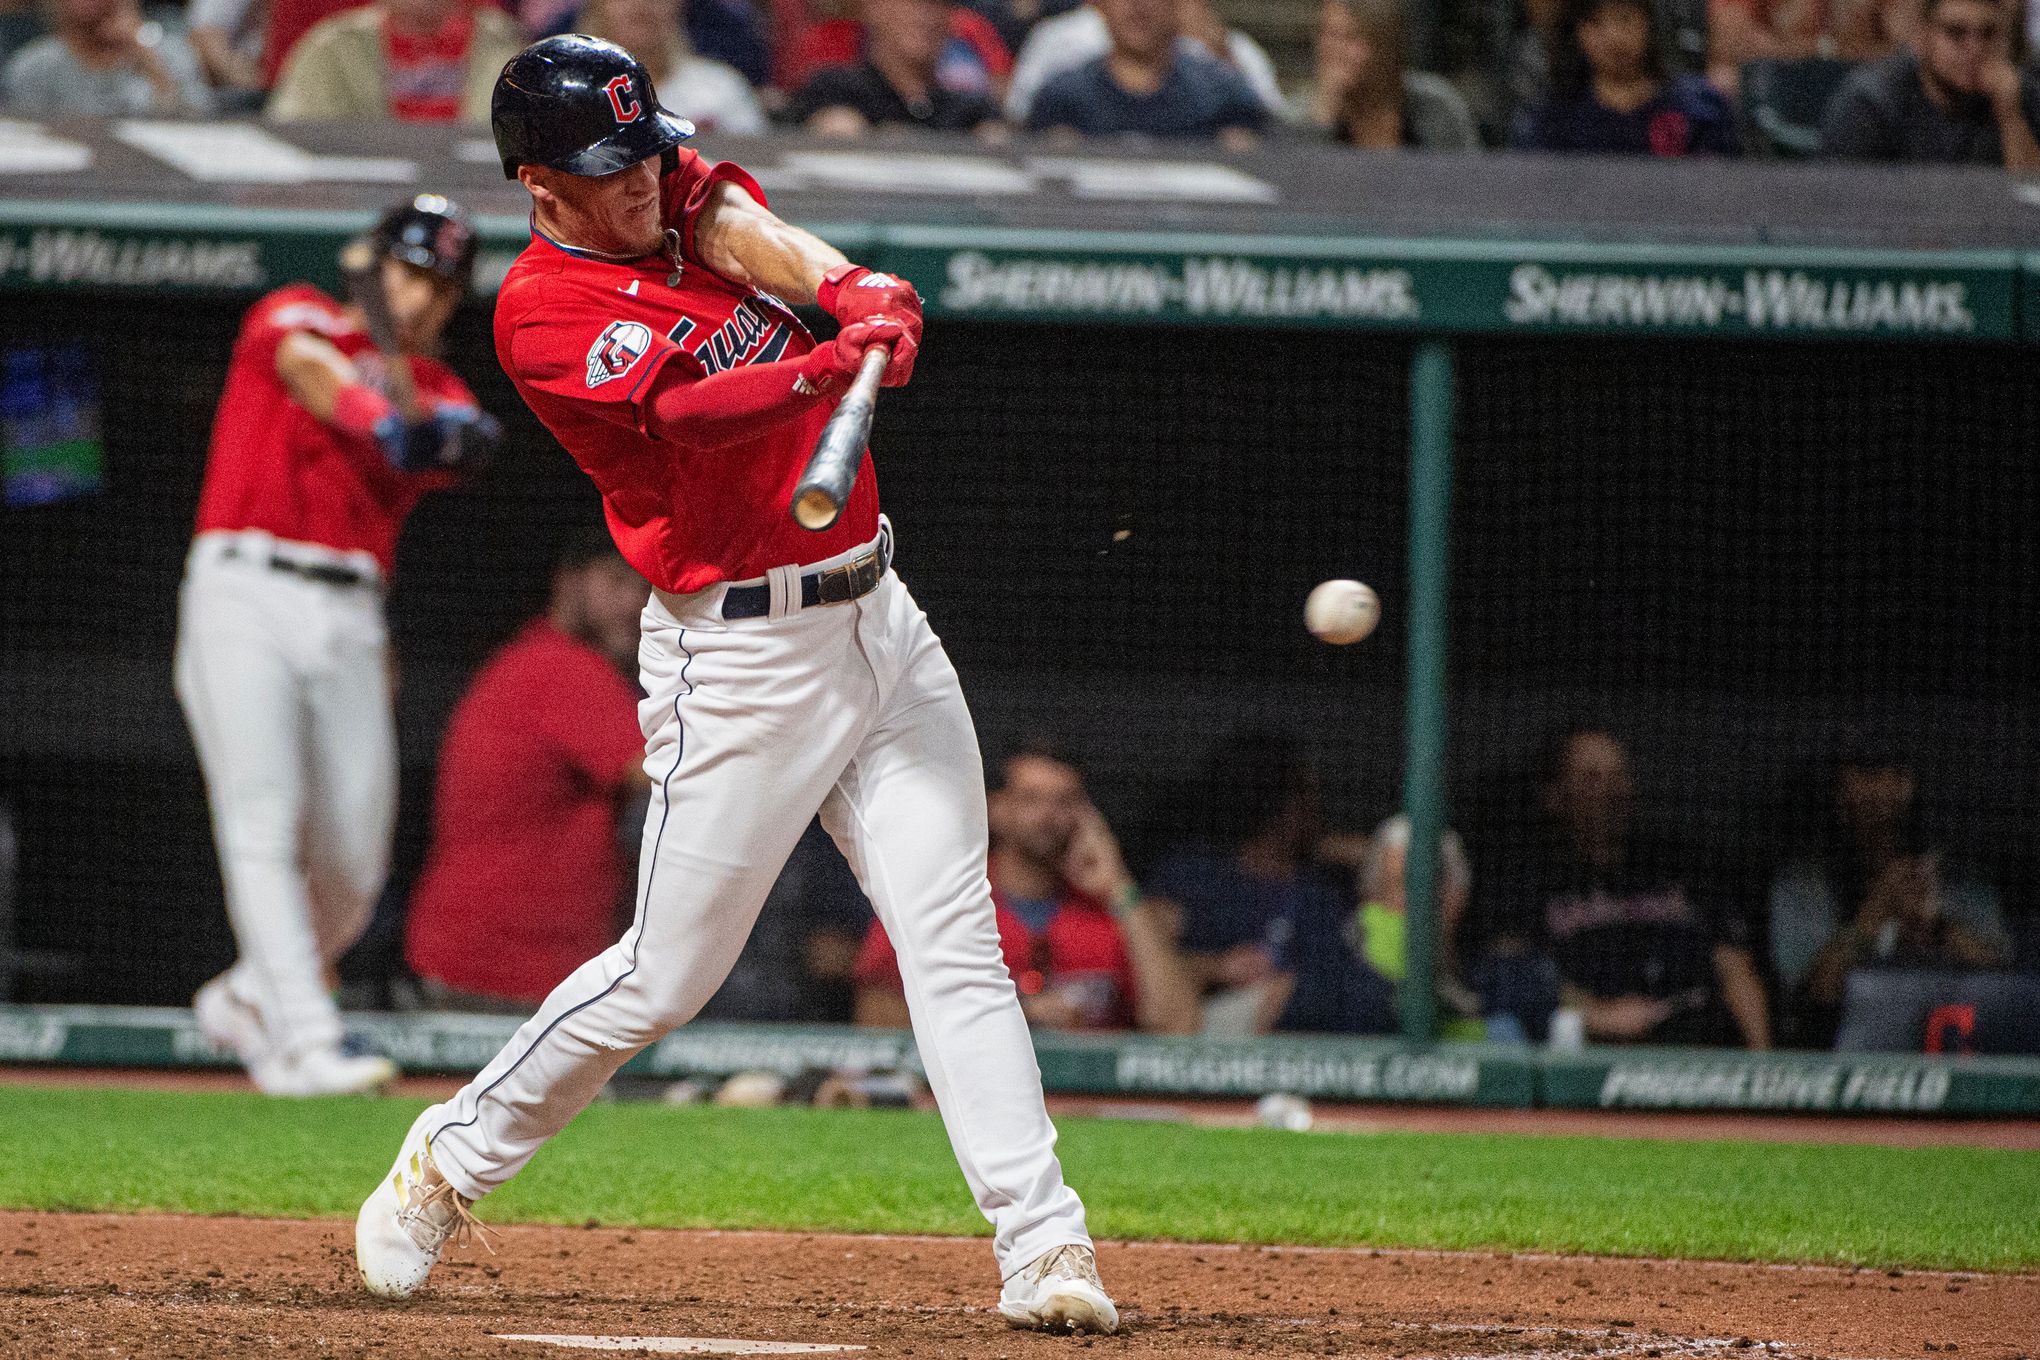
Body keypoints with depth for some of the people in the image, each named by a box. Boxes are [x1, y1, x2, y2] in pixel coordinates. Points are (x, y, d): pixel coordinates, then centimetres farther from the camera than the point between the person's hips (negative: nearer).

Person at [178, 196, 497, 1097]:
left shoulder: (437, 389, 17)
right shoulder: (297, 318, 5)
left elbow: (465, 440, -7)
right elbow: (310, 372, -20)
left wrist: (439, 432, -33)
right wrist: (377, 416, -40)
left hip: (350, 619, 5)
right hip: (245, 593, -5)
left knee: (353, 863, 3)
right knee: (263, 823, -15)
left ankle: (248, 998, 26)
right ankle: (302, 1041, -22)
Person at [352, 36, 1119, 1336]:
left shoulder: (679, 195, 10)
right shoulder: (545, 313, -12)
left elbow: (754, 232, -11)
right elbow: (689, 412, -27)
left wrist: (850, 290, -32)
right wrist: (826, 369, -44)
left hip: (878, 621, 6)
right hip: (741, 661, -6)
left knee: (957, 941, -3)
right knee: (666, 976, 0)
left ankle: (1044, 1250, -8)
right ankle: (449, 1162, 21)